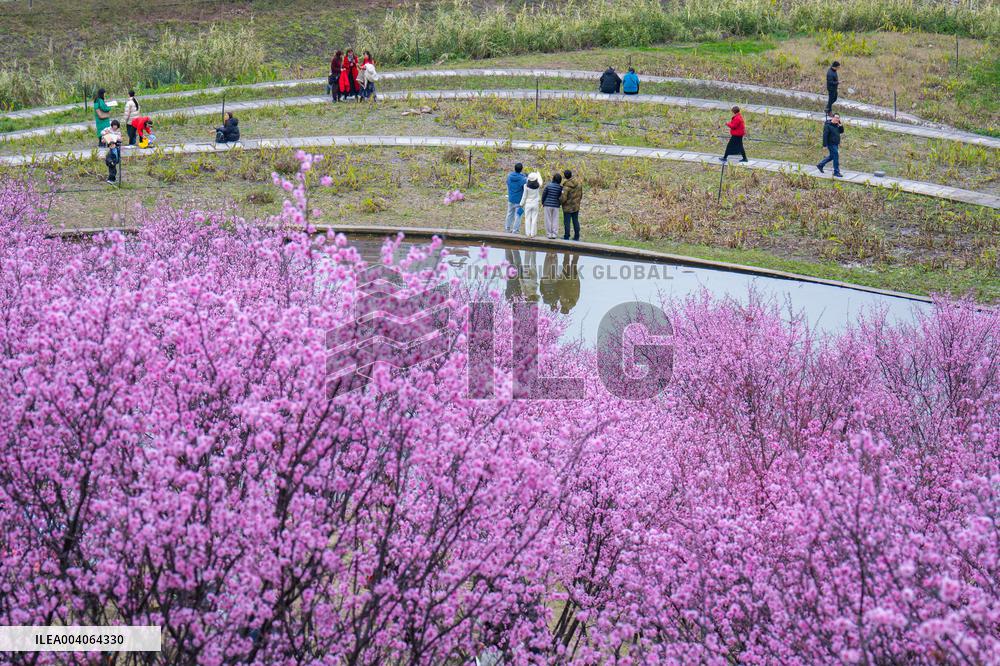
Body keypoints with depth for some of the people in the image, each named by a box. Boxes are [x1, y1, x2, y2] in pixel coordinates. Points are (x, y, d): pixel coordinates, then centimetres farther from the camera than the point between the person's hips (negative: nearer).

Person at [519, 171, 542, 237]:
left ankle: (528, 233, 7)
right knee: (534, 219, 5)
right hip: (535, 204, 1)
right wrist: (538, 173, 35)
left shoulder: (526, 186, -12)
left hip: (528, 204, -1)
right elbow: (540, 181, 17)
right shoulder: (538, 186, -7)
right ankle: (533, 233, 5)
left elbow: (524, 196, -6)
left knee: (527, 219, 6)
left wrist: (522, 204, 6)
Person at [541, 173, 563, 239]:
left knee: (548, 220, 5)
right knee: (555, 220, 8)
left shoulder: (548, 186, -6)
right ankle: (554, 234, 6)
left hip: (548, 205, -1)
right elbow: (560, 197, 0)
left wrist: (542, 204, 11)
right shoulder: (560, 187, -5)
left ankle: (549, 234, 6)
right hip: (556, 206, 1)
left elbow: (544, 195, -1)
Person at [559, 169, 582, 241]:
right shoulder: (578, 183, -3)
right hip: (576, 206, 6)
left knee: (567, 222, 4)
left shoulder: (566, 186, -24)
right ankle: (576, 236, 17)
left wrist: (559, 201, -3)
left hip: (568, 207, -6)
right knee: (575, 221, 13)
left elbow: (563, 198, -24)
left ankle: (566, 237, 8)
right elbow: (581, 194, 8)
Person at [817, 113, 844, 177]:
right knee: (836, 157, -7)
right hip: (831, 144, -9)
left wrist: (841, 126, -6)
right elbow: (825, 135, -19)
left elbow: (841, 132, 11)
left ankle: (820, 165, 34)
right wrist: (825, 145, -22)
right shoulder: (827, 125, -17)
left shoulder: (836, 125, 9)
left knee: (832, 156, 19)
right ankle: (836, 172, 1)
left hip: (836, 144, 9)